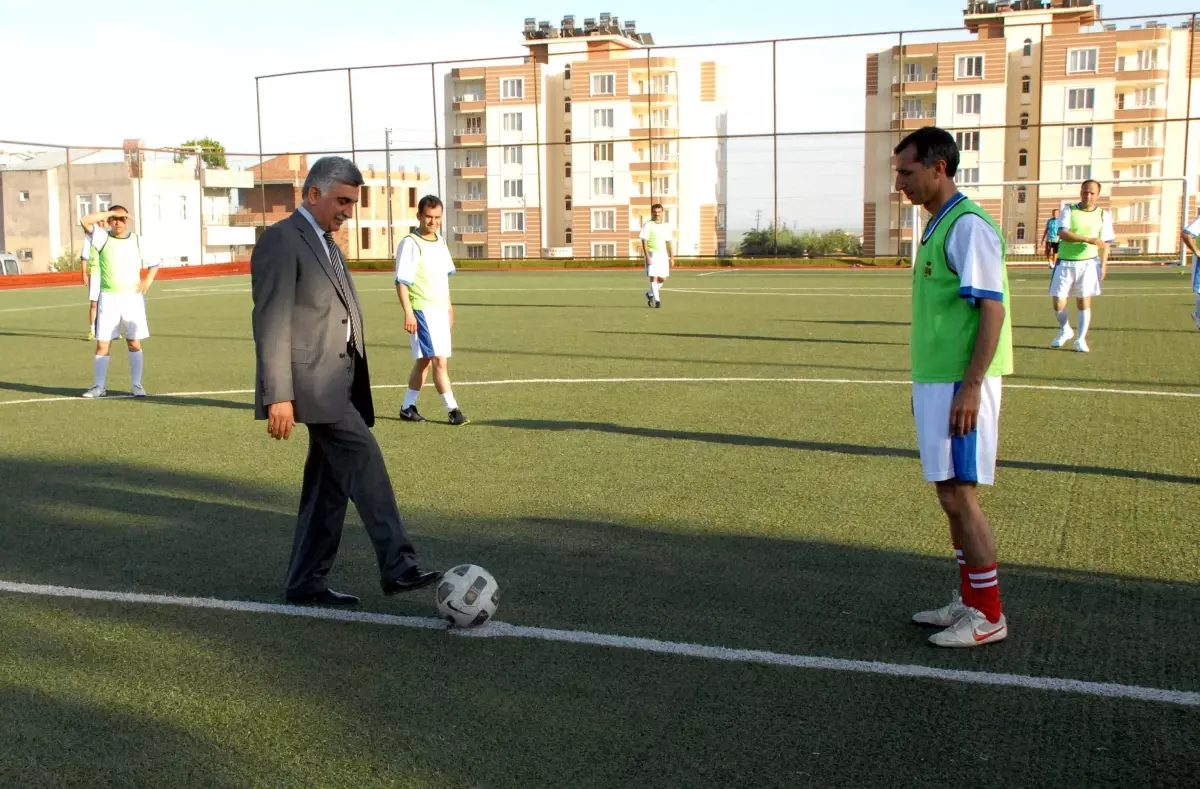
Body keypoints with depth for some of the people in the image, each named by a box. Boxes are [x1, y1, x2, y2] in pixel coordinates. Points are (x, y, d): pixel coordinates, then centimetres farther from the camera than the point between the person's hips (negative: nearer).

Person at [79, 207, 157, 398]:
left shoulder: (138, 241, 5)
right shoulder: (103, 238, 1)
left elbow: (154, 263, 16)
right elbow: (85, 221, -14)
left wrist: (147, 281, 0)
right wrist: (110, 212, -12)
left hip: (132, 297, 1)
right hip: (108, 298, 0)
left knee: (134, 343, 2)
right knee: (102, 344, 0)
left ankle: (137, 385, 8)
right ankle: (99, 386, 8)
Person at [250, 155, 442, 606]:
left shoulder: (328, 245, 21)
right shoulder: (280, 240, -8)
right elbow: (270, 323, -15)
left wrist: (355, 389, 20)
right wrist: (278, 397, -21)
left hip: (338, 382, 9)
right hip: (310, 379, -9)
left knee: (329, 481, 9)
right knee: (364, 458, -16)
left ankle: (305, 582, 16)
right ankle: (397, 566, -14)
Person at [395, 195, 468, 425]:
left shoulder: (440, 241, 12)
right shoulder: (410, 244, -13)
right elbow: (401, 282, -16)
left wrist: (449, 306, 22)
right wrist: (408, 313, -22)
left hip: (440, 310, 8)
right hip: (422, 311, -8)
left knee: (424, 361, 12)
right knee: (439, 360, -10)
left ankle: (407, 407, 22)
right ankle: (452, 410, -6)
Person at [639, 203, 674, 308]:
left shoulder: (666, 226, 12)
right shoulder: (648, 225, -2)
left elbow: (669, 242, 14)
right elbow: (644, 242, -7)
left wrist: (672, 257, 9)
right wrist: (647, 256, -16)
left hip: (663, 254, 5)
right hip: (652, 254, -5)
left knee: (663, 278, 6)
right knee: (654, 277, -8)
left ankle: (650, 294, 28)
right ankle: (657, 300, -4)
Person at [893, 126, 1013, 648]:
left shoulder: (968, 226, -14)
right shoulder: (937, 227, 15)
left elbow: (992, 310, -19)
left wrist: (969, 388, -23)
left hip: (961, 385, -9)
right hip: (937, 381, 9)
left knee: (958, 494, -5)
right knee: (952, 494, 13)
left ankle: (989, 616, 6)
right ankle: (969, 602, 23)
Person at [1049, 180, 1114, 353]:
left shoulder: (1103, 215, 6)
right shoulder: (1069, 210, 1)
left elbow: (1104, 243, 8)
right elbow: (1062, 233, -14)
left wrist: (1103, 265, -2)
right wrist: (1088, 239, -24)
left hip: (1089, 263, 0)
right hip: (1065, 262, 0)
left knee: (1084, 301, -1)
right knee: (1058, 303, -2)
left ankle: (1081, 339, 10)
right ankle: (1065, 330, 26)